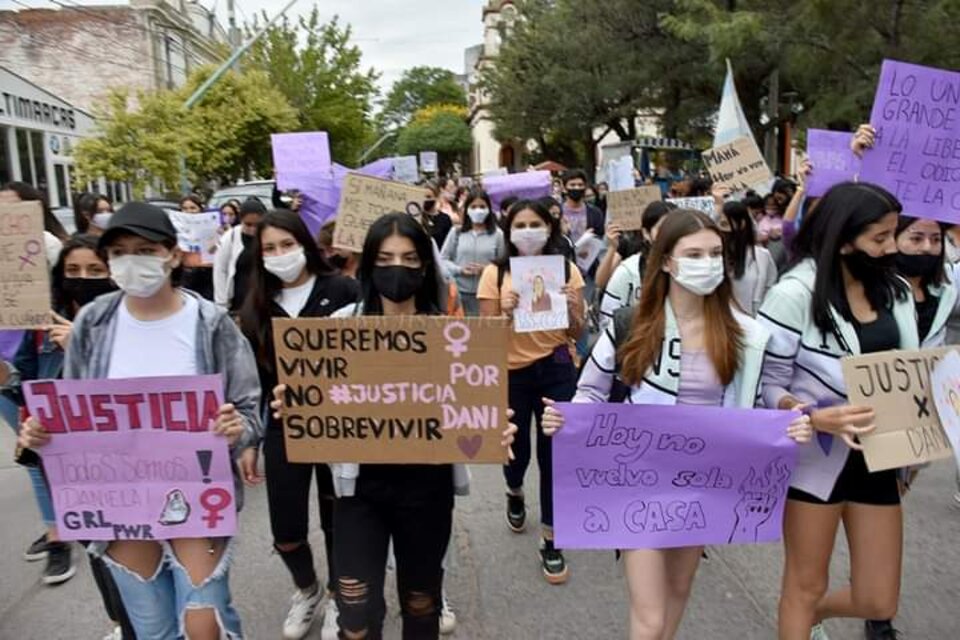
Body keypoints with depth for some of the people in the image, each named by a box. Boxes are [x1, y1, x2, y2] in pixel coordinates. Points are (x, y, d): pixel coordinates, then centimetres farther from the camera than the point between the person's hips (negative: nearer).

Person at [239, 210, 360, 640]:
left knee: (336, 519, 13)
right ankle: (306, 590, 39)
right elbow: (251, 380, 8)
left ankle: (335, 596, 39)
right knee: (285, 531, 7)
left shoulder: (341, 290, -7)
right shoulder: (256, 307, 5)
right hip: (282, 430, 3)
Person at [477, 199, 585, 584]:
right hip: (511, 373, 0)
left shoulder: (567, 270, 1)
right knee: (516, 450, 12)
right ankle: (515, 494, 49)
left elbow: (577, 334, 4)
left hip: (557, 371, 1)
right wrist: (505, 313, -22)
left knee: (554, 454, 3)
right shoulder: (495, 274, -4)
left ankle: (549, 541, 21)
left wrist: (571, 309, -16)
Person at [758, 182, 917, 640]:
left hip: (876, 457, 6)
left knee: (879, 602, 15)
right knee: (806, 585, 13)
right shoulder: (795, 294, -16)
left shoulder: (895, 291, 3)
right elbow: (766, 384, -16)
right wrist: (816, 417, -31)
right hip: (816, 455, -5)